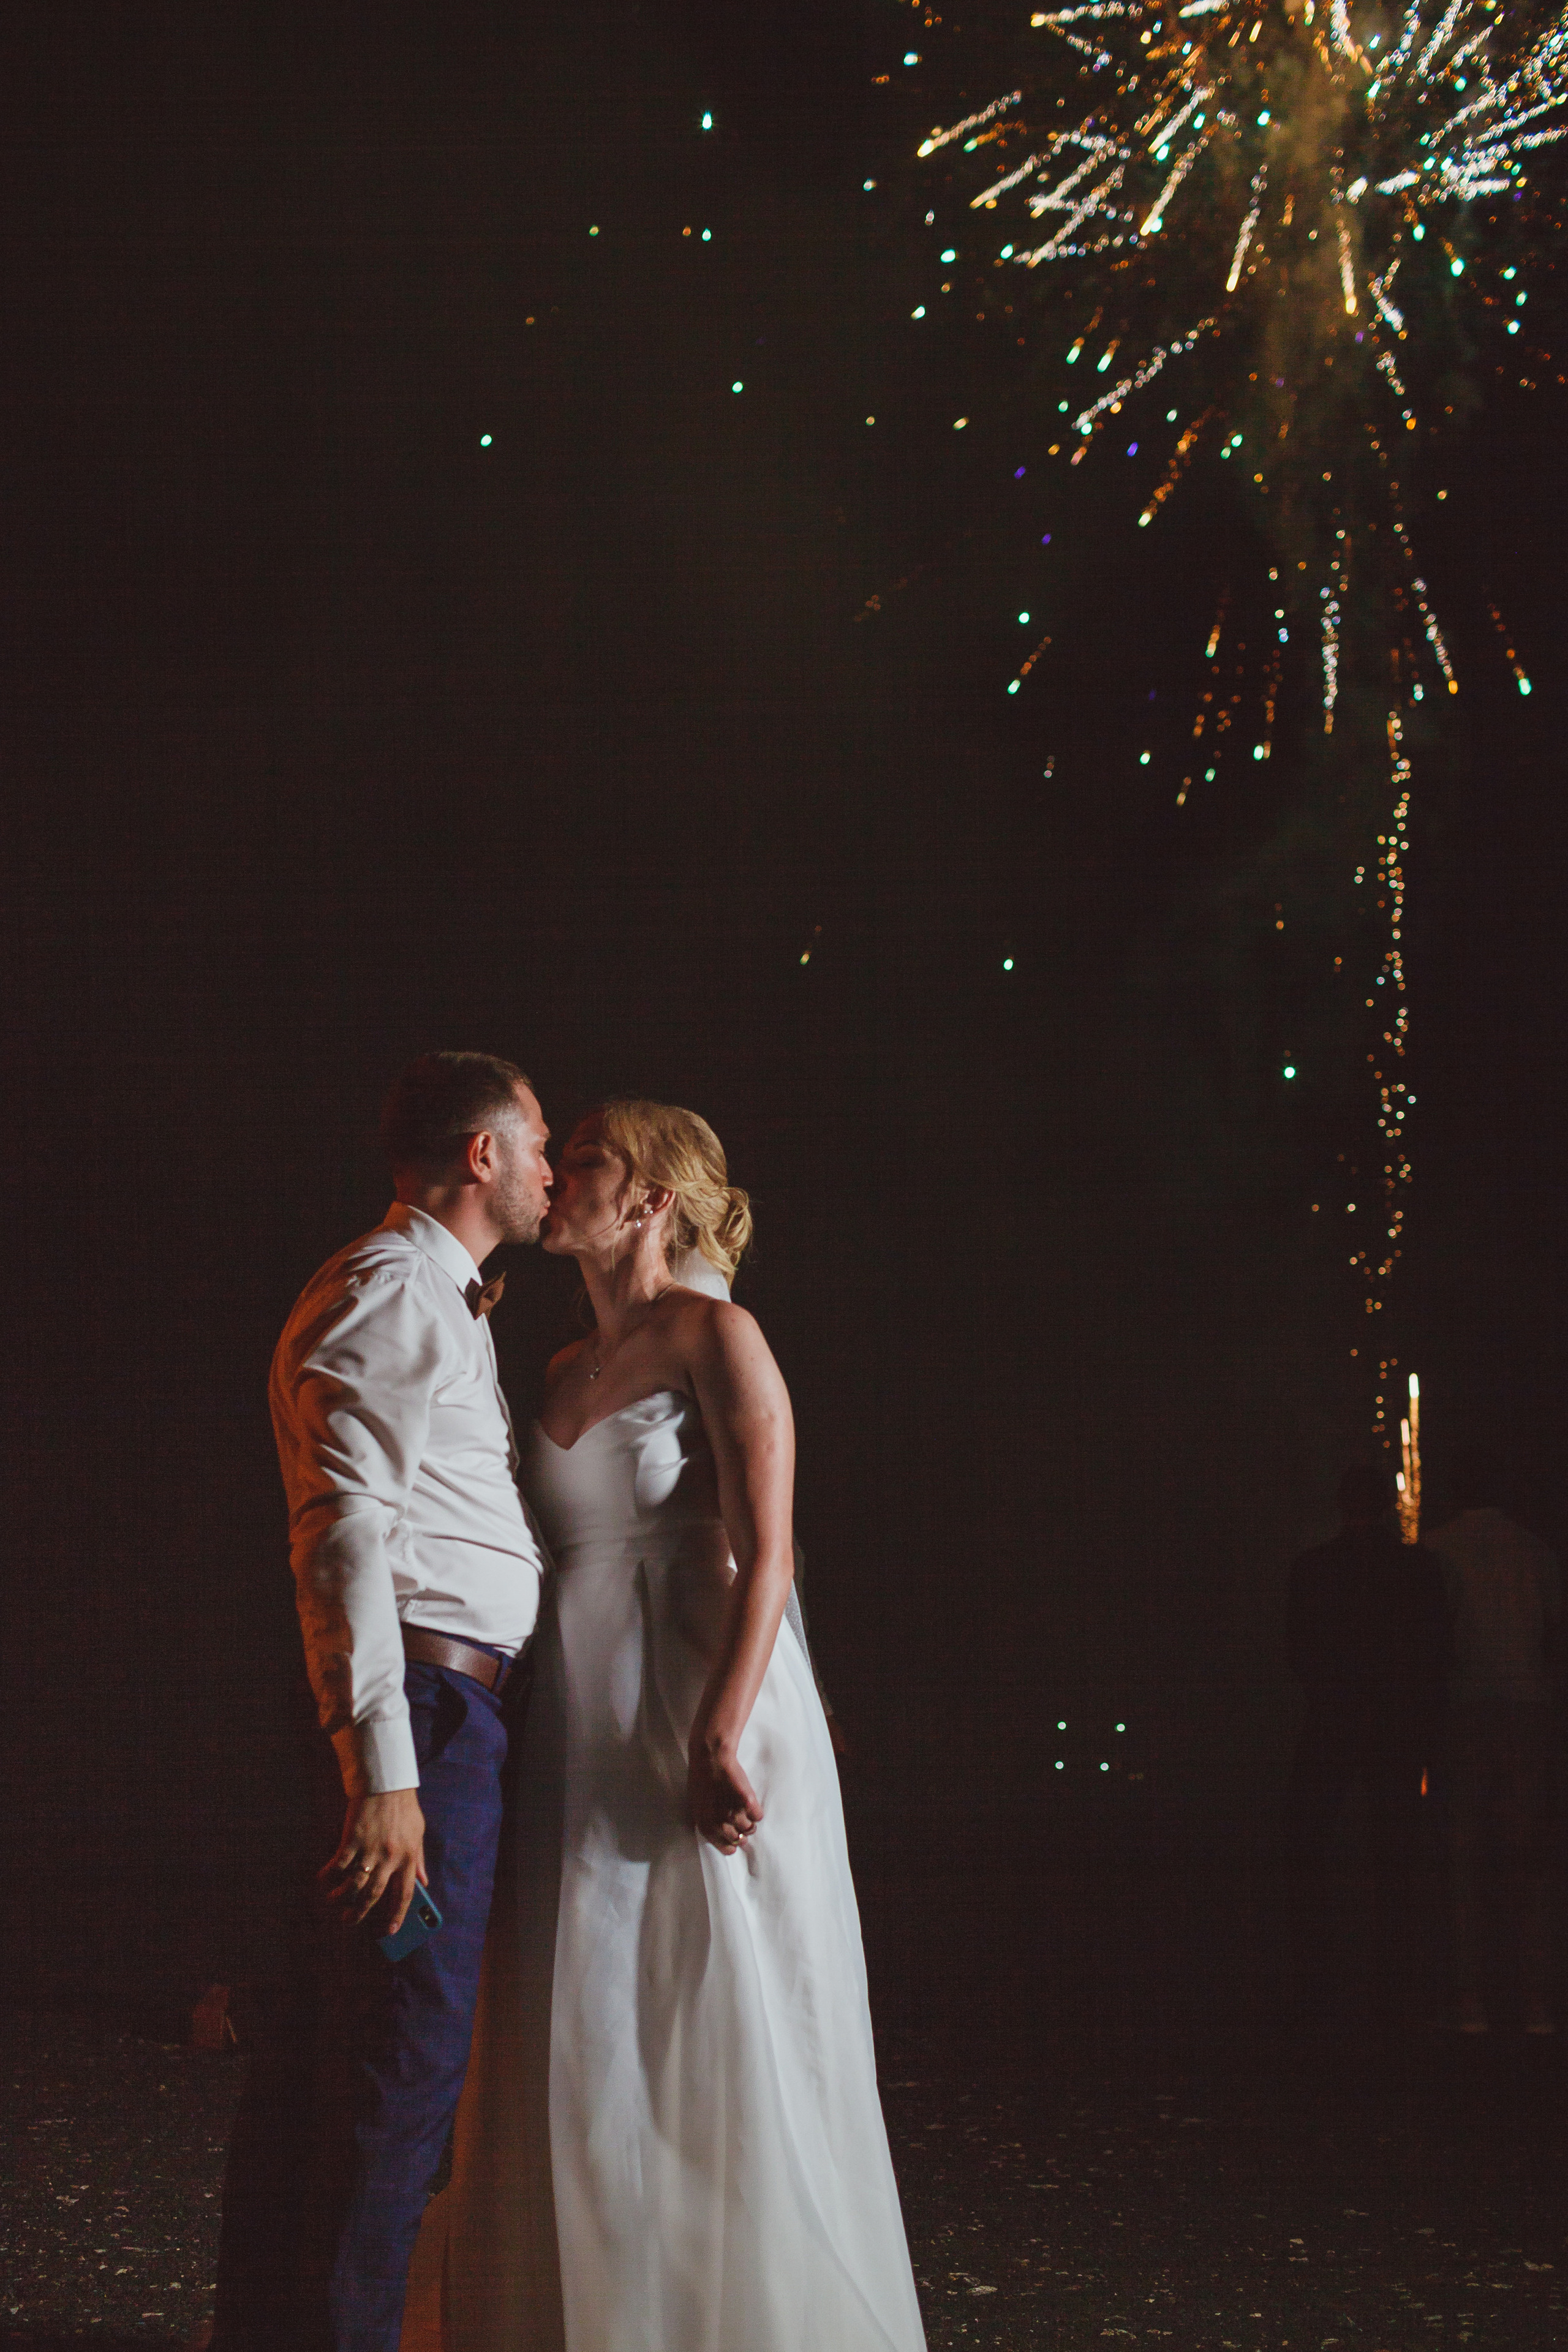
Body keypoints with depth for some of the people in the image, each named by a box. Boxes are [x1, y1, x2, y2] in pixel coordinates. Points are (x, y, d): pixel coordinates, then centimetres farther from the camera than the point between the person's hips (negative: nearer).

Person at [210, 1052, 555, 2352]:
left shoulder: (444, 1303, 24)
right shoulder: (391, 1292, -10)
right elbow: (347, 1534, -19)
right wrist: (384, 1767, -24)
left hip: (445, 1705, 10)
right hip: (429, 1703, -10)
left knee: (322, 2045, 13)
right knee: (408, 2051, -8)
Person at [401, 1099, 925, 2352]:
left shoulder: (715, 1336, -6)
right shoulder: (565, 1372, 17)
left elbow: (765, 1553, -14)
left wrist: (718, 1741, -23)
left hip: (699, 1726, -7)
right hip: (583, 1740, 7)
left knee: (708, 2052, -3)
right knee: (579, 2058, 7)